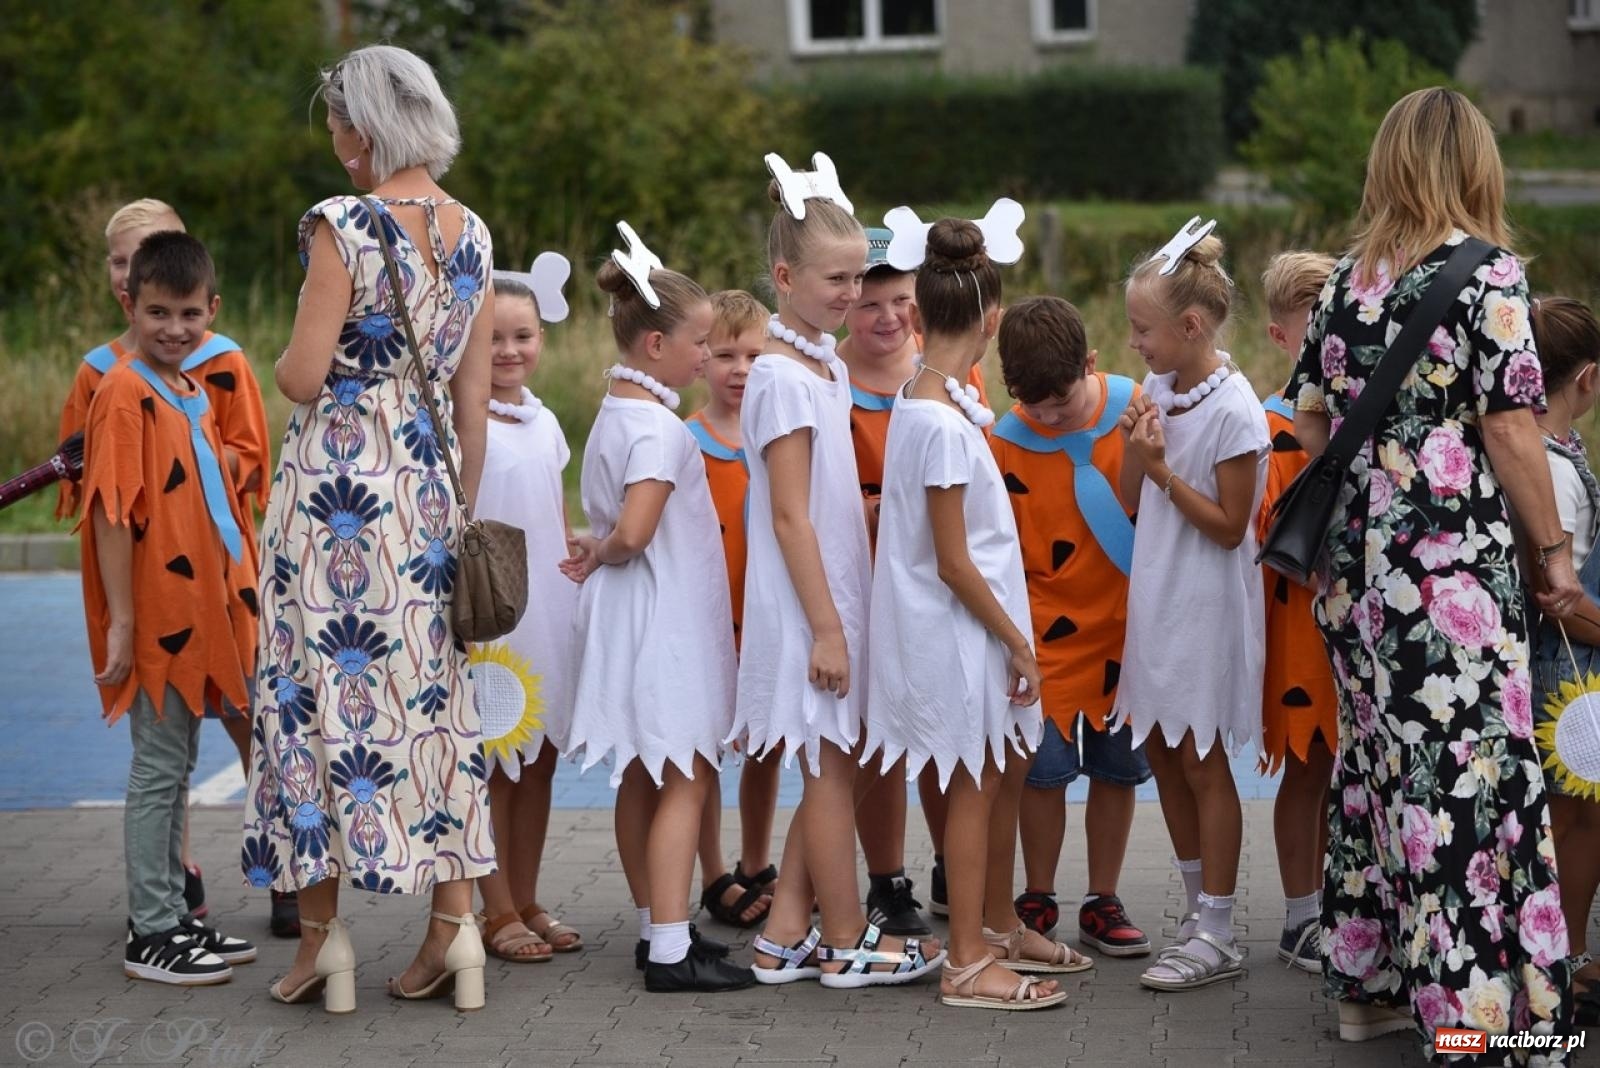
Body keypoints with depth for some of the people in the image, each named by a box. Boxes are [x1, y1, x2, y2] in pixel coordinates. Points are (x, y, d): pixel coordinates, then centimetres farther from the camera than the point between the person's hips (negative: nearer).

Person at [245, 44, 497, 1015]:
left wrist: (285, 360, 10)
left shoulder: (342, 226, -12)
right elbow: (476, 394, 10)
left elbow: (302, 378, -13)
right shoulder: (474, 234, 7)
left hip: (338, 482, -6)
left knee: (323, 685, 2)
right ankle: (456, 920, 9)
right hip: (430, 485, 6)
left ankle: (321, 930, 6)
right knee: (434, 690, 9)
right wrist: (462, 507, 17)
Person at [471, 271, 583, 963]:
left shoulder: (545, 423, 12)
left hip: (550, 606, 6)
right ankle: (497, 912, 6)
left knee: (540, 760, 9)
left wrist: (584, 594, 13)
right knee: (492, 763, -1)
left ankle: (526, 902, 18)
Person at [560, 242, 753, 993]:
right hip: (664, 619, -10)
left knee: (641, 778, 14)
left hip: (637, 618, 10)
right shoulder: (659, 429, -19)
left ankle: (657, 929, 23)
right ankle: (670, 952, -8)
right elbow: (634, 531, -28)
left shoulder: (613, 415, 11)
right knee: (684, 781, -7)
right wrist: (600, 558, -9)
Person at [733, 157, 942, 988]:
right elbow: (789, 516, -18)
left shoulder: (828, 366, 12)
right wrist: (826, 627, -19)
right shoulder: (782, 379, -16)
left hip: (840, 593, 9)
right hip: (806, 603, -9)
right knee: (832, 768, 1)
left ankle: (785, 936, 18)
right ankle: (845, 942, 12)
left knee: (830, 769, 12)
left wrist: (848, 612, 14)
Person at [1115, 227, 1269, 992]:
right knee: (1161, 750, 13)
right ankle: (1197, 910, 25)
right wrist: (1135, 443, -7)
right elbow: (1134, 502, 10)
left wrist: (1163, 469, -21)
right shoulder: (1161, 393, 6)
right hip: (1157, 594, 8)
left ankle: (1217, 938, 6)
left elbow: (1229, 527, -16)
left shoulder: (1233, 410, -16)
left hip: (1206, 605, -8)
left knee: (1202, 760, -2)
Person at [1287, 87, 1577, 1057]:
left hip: (1358, 560, 7)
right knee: (1470, 771, -3)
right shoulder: (1487, 271, -8)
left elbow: (1311, 424, 12)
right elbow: (1512, 430, -11)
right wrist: (1555, 550, -4)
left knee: (1375, 759, 14)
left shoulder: (1348, 279, 9)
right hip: (1455, 558, -6)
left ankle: (1369, 983, 22)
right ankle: (1472, 1007, -2)